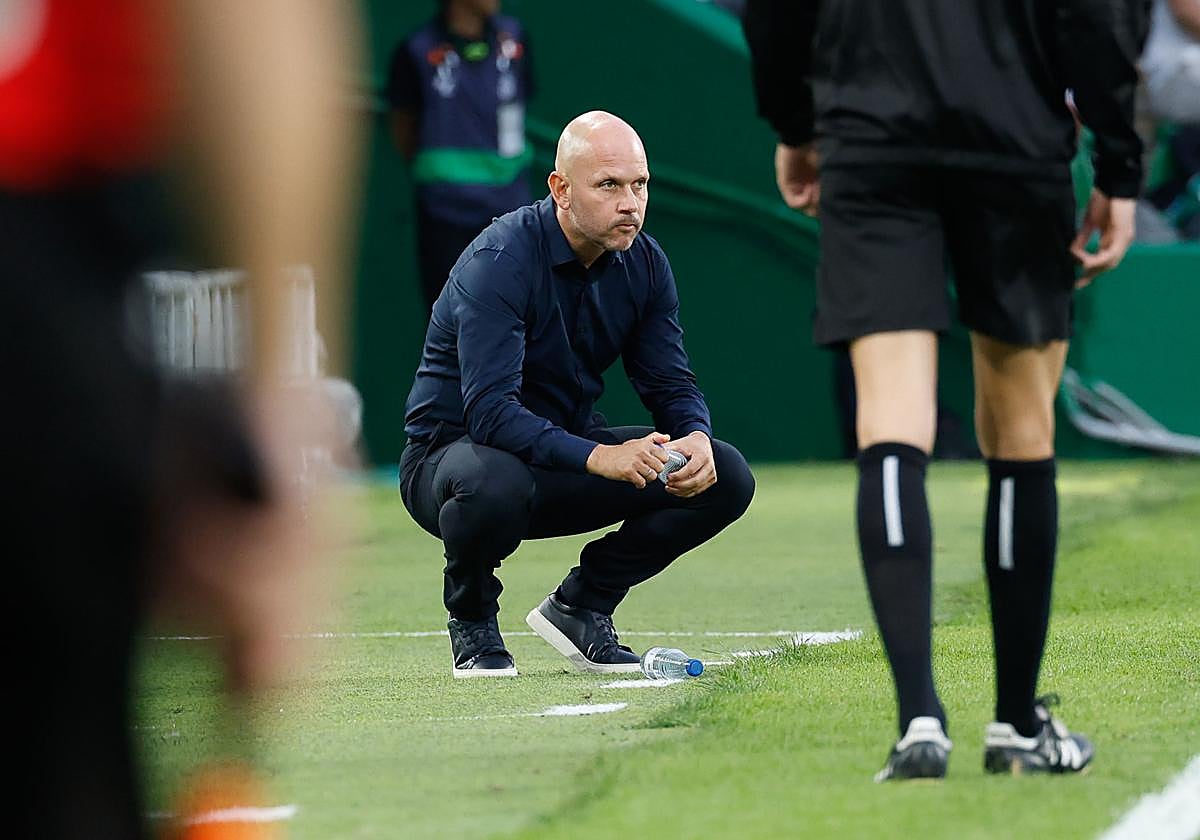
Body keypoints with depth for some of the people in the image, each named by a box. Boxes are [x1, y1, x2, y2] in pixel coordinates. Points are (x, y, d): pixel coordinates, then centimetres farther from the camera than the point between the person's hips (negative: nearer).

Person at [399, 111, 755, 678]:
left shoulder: (643, 263, -3)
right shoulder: (500, 261, -24)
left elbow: (671, 385, 0)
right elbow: (490, 411, -33)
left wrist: (696, 438, -24)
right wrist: (597, 457, -45)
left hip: (568, 447, 6)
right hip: (453, 450, -6)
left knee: (726, 478, -12)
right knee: (491, 484, -43)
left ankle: (580, 606, 6)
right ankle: (472, 620, -8)